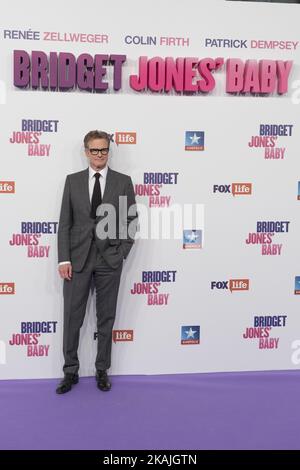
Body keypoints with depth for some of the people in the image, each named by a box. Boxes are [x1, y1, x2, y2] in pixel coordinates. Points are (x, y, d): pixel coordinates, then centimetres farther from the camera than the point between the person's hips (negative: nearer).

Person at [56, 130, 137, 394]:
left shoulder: (123, 181, 3)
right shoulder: (73, 181, 6)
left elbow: (132, 220, 4)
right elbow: (64, 223, 3)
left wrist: (122, 253, -4)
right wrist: (64, 259, -5)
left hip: (109, 259, 0)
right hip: (78, 258, 1)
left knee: (106, 318, 9)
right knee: (72, 317, 5)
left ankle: (102, 370, 24)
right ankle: (71, 371, 21)